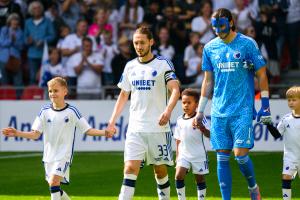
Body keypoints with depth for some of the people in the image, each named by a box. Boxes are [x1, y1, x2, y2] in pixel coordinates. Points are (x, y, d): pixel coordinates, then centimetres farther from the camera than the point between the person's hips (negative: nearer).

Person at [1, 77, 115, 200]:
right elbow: (35, 134, 1)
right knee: (55, 188, 11)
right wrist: (17, 133, -12)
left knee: (54, 182, -21)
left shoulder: (72, 112, -5)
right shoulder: (45, 111, 2)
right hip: (49, 156, 5)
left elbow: (88, 130, -2)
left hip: (64, 156, -5)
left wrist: (104, 132, -18)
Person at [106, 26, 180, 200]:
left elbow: (175, 90, -14)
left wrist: (168, 110, -32)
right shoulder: (130, 66, 11)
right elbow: (124, 95, 20)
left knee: (160, 170, 6)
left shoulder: (163, 64, -4)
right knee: (130, 168, -10)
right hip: (135, 128, 3)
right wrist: (113, 120, 15)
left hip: (158, 127, -3)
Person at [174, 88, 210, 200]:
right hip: (184, 154, 3)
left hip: (199, 155, -3)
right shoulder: (180, 120, 7)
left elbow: (209, 135, -17)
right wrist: (177, 155, 13)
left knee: (199, 178, 6)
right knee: (178, 175, -13)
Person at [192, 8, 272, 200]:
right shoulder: (210, 48, 8)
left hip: (242, 110, -4)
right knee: (222, 157, 2)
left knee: (240, 154, -10)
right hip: (219, 111, 4)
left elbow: (262, 75, 0)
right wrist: (200, 111, 14)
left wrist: (265, 105, -4)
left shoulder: (247, 44, -3)